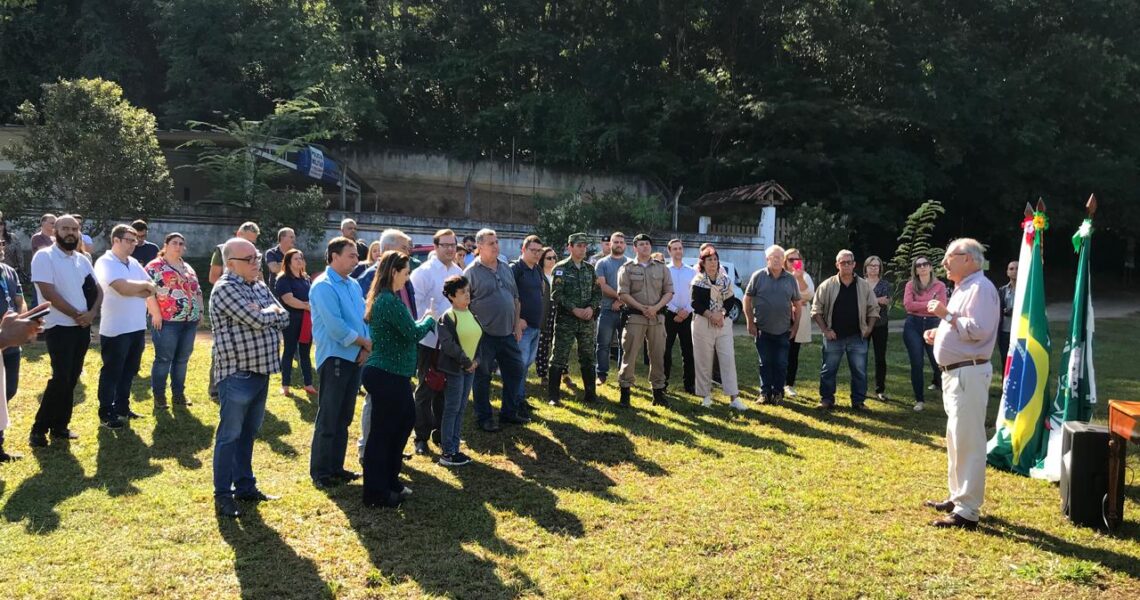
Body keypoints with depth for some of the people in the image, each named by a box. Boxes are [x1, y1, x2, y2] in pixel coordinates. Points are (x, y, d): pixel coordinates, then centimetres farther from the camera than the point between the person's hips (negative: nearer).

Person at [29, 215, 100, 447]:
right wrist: (76, 315, -13)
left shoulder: (82, 259, 11)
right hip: (59, 327, -6)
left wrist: (92, 313, -9)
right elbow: (49, 293, -17)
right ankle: (39, 429, 2)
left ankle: (60, 427, 18)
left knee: (71, 379, 9)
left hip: (82, 327, 6)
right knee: (61, 379, -11)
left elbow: (97, 289, 10)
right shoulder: (44, 257, -9)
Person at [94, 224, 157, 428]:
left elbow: (151, 290, 6)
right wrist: (144, 285, -9)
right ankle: (106, 413, 13)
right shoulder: (105, 262, -12)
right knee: (111, 372, 3)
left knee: (129, 371, 16)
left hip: (137, 327, 7)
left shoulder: (134, 263, 12)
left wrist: (133, 291, -13)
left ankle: (122, 407, 28)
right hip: (116, 329, -7)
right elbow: (123, 288, -25)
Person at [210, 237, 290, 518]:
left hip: (261, 371, 8)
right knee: (230, 436, 1)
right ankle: (223, 495, 10)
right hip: (237, 374, -8)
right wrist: (272, 312, -3)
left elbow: (283, 319, 6)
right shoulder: (225, 288, -14)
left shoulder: (260, 286, 12)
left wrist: (264, 314, -13)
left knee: (249, 432, 17)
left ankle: (245, 486, 28)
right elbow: (256, 319, -23)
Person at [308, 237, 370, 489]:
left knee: (344, 417, 14)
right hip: (335, 357, -8)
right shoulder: (323, 287, -13)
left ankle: (336, 467, 24)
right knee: (328, 418, -2)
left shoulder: (354, 285, 12)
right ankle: (320, 472, 7)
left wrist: (366, 346, -5)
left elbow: (364, 316, 12)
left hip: (355, 357, 8)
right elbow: (335, 326, -20)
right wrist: (365, 342, -11)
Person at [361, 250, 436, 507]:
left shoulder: (380, 298, 12)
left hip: (390, 373, 10)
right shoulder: (390, 301, -20)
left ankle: (389, 481, 30)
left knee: (406, 418, 20)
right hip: (388, 375, -10)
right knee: (382, 431, 0)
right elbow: (413, 333, -19)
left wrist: (422, 320, 6)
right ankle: (376, 493, 12)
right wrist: (430, 319, -2)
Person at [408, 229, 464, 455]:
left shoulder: (458, 272, 6)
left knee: (445, 388, 14)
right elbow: (413, 303, -14)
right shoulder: (424, 272, -11)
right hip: (430, 340, -5)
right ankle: (421, 437, 16)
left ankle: (440, 433, 27)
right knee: (425, 389, 5)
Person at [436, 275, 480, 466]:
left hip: (469, 367, 7)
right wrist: (466, 362, -15)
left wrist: (475, 360, 2)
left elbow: (478, 337, 16)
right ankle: (448, 453, 3)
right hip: (453, 368, -7)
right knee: (452, 409, -3)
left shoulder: (471, 314, 9)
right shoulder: (448, 317, -14)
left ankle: (454, 448, 19)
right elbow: (448, 344, -20)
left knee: (461, 409, 11)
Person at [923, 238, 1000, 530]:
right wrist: (939, 334, 11)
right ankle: (958, 497, 29)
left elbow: (978, 330, -25)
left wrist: (946, 315, -17)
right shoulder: (963, 288, 19)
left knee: (968, 442, -9)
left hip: (969, 373, -11)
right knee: (956, 440, 18)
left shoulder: (980, 288, -13)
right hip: (954, 372, 11)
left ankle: (968, 511, -6)